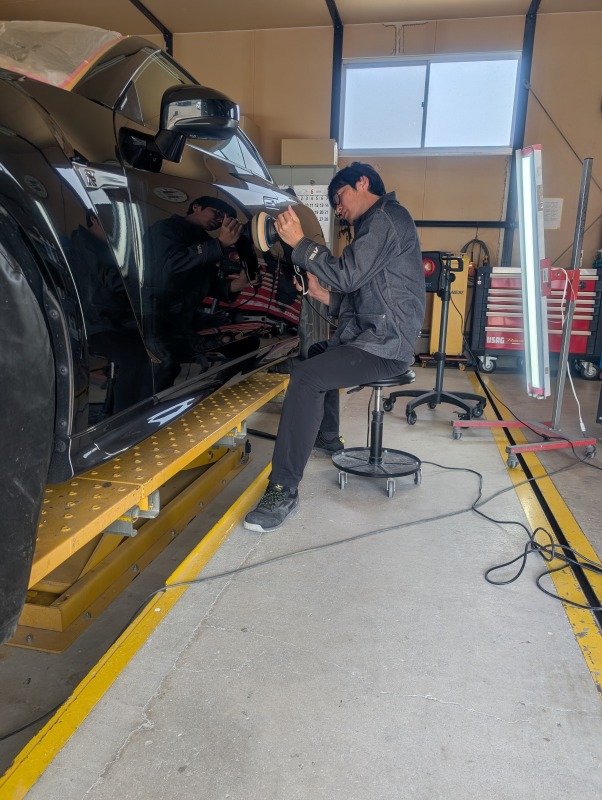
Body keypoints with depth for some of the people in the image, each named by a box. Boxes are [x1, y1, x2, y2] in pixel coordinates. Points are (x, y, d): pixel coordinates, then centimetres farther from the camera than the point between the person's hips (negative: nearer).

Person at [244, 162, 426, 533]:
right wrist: (320, 293, 8)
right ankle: (327, 438, 40)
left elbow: (347, 275, -21)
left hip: (385, 344, -11)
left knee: (306, 377, -26)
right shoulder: (377, 224, 22)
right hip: (374, 335, 11)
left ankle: (284, 491, -23)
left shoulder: (388, 217, -10)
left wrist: (299, 242, -13)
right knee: (318, 353, 30)